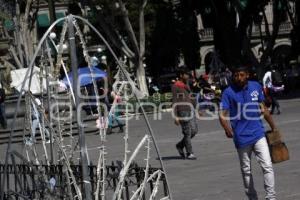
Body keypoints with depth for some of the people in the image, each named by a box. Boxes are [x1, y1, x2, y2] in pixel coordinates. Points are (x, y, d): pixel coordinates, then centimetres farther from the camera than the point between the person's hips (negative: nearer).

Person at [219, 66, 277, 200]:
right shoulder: (229, 92, -8)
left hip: (258, 133, 2)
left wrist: (273, 127, 19)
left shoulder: (256, 87, 3)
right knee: (246, 170, 10)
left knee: (267, 166, -10)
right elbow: (222, 114, -13)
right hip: (241, 137, -2)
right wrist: (227, 129, -32)